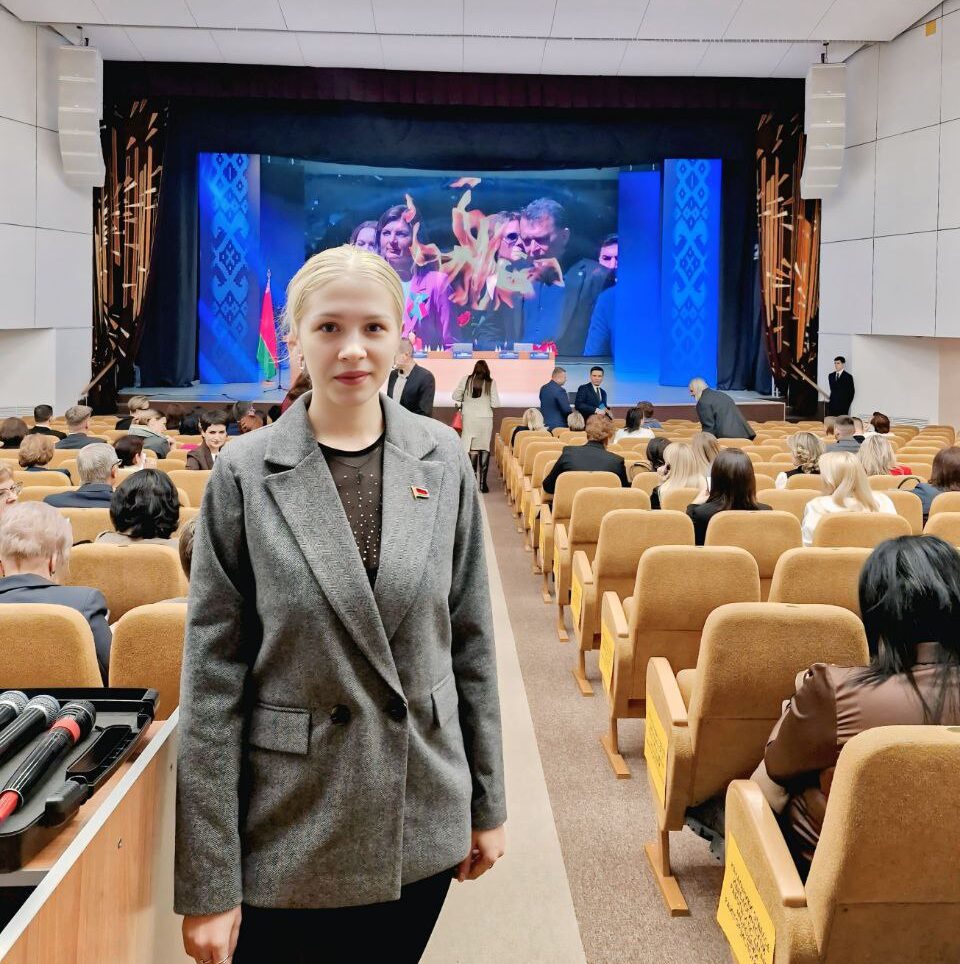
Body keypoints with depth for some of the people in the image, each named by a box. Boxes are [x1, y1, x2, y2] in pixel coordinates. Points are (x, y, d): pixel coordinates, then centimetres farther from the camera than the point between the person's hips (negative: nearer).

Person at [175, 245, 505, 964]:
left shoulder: (443, 460, -1)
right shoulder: (245, 473, -8)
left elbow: (471, 638, 5)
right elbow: (212, 675, -9)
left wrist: (488, 803, 7)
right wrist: (208, 883, -9)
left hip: (421, 823, 3)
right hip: (286, 832, -2)